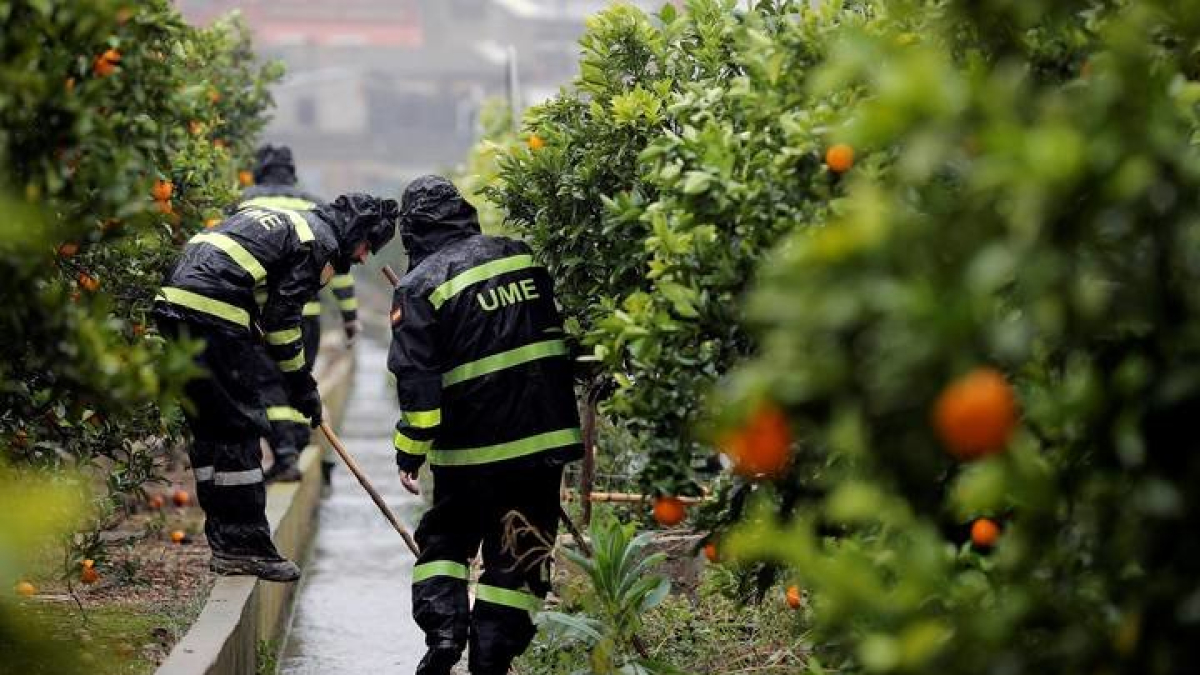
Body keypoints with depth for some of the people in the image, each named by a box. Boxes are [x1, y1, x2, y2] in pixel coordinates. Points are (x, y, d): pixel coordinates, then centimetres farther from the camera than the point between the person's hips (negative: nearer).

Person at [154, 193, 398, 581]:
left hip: (172, 302, 10)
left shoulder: (283, 220, 28)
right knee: (240, 430, -2)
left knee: (208, 428, 15)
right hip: (213, 317, -10)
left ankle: (223, 542, 20)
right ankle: (245, 546, 1)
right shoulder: (321, 242, 0)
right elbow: (281, 317, -5)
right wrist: (302, 385, 4)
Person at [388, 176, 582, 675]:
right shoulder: (522, 257, 7)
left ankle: (442, 630, 0)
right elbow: (558, 331, 18)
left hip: (471, 446, -3)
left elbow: (416, 380, -11)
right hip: (545, 435, 3)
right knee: (518, 556, 8)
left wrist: (410, 452, -4)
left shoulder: (421, 286, -7)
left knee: (444, 539, 17)